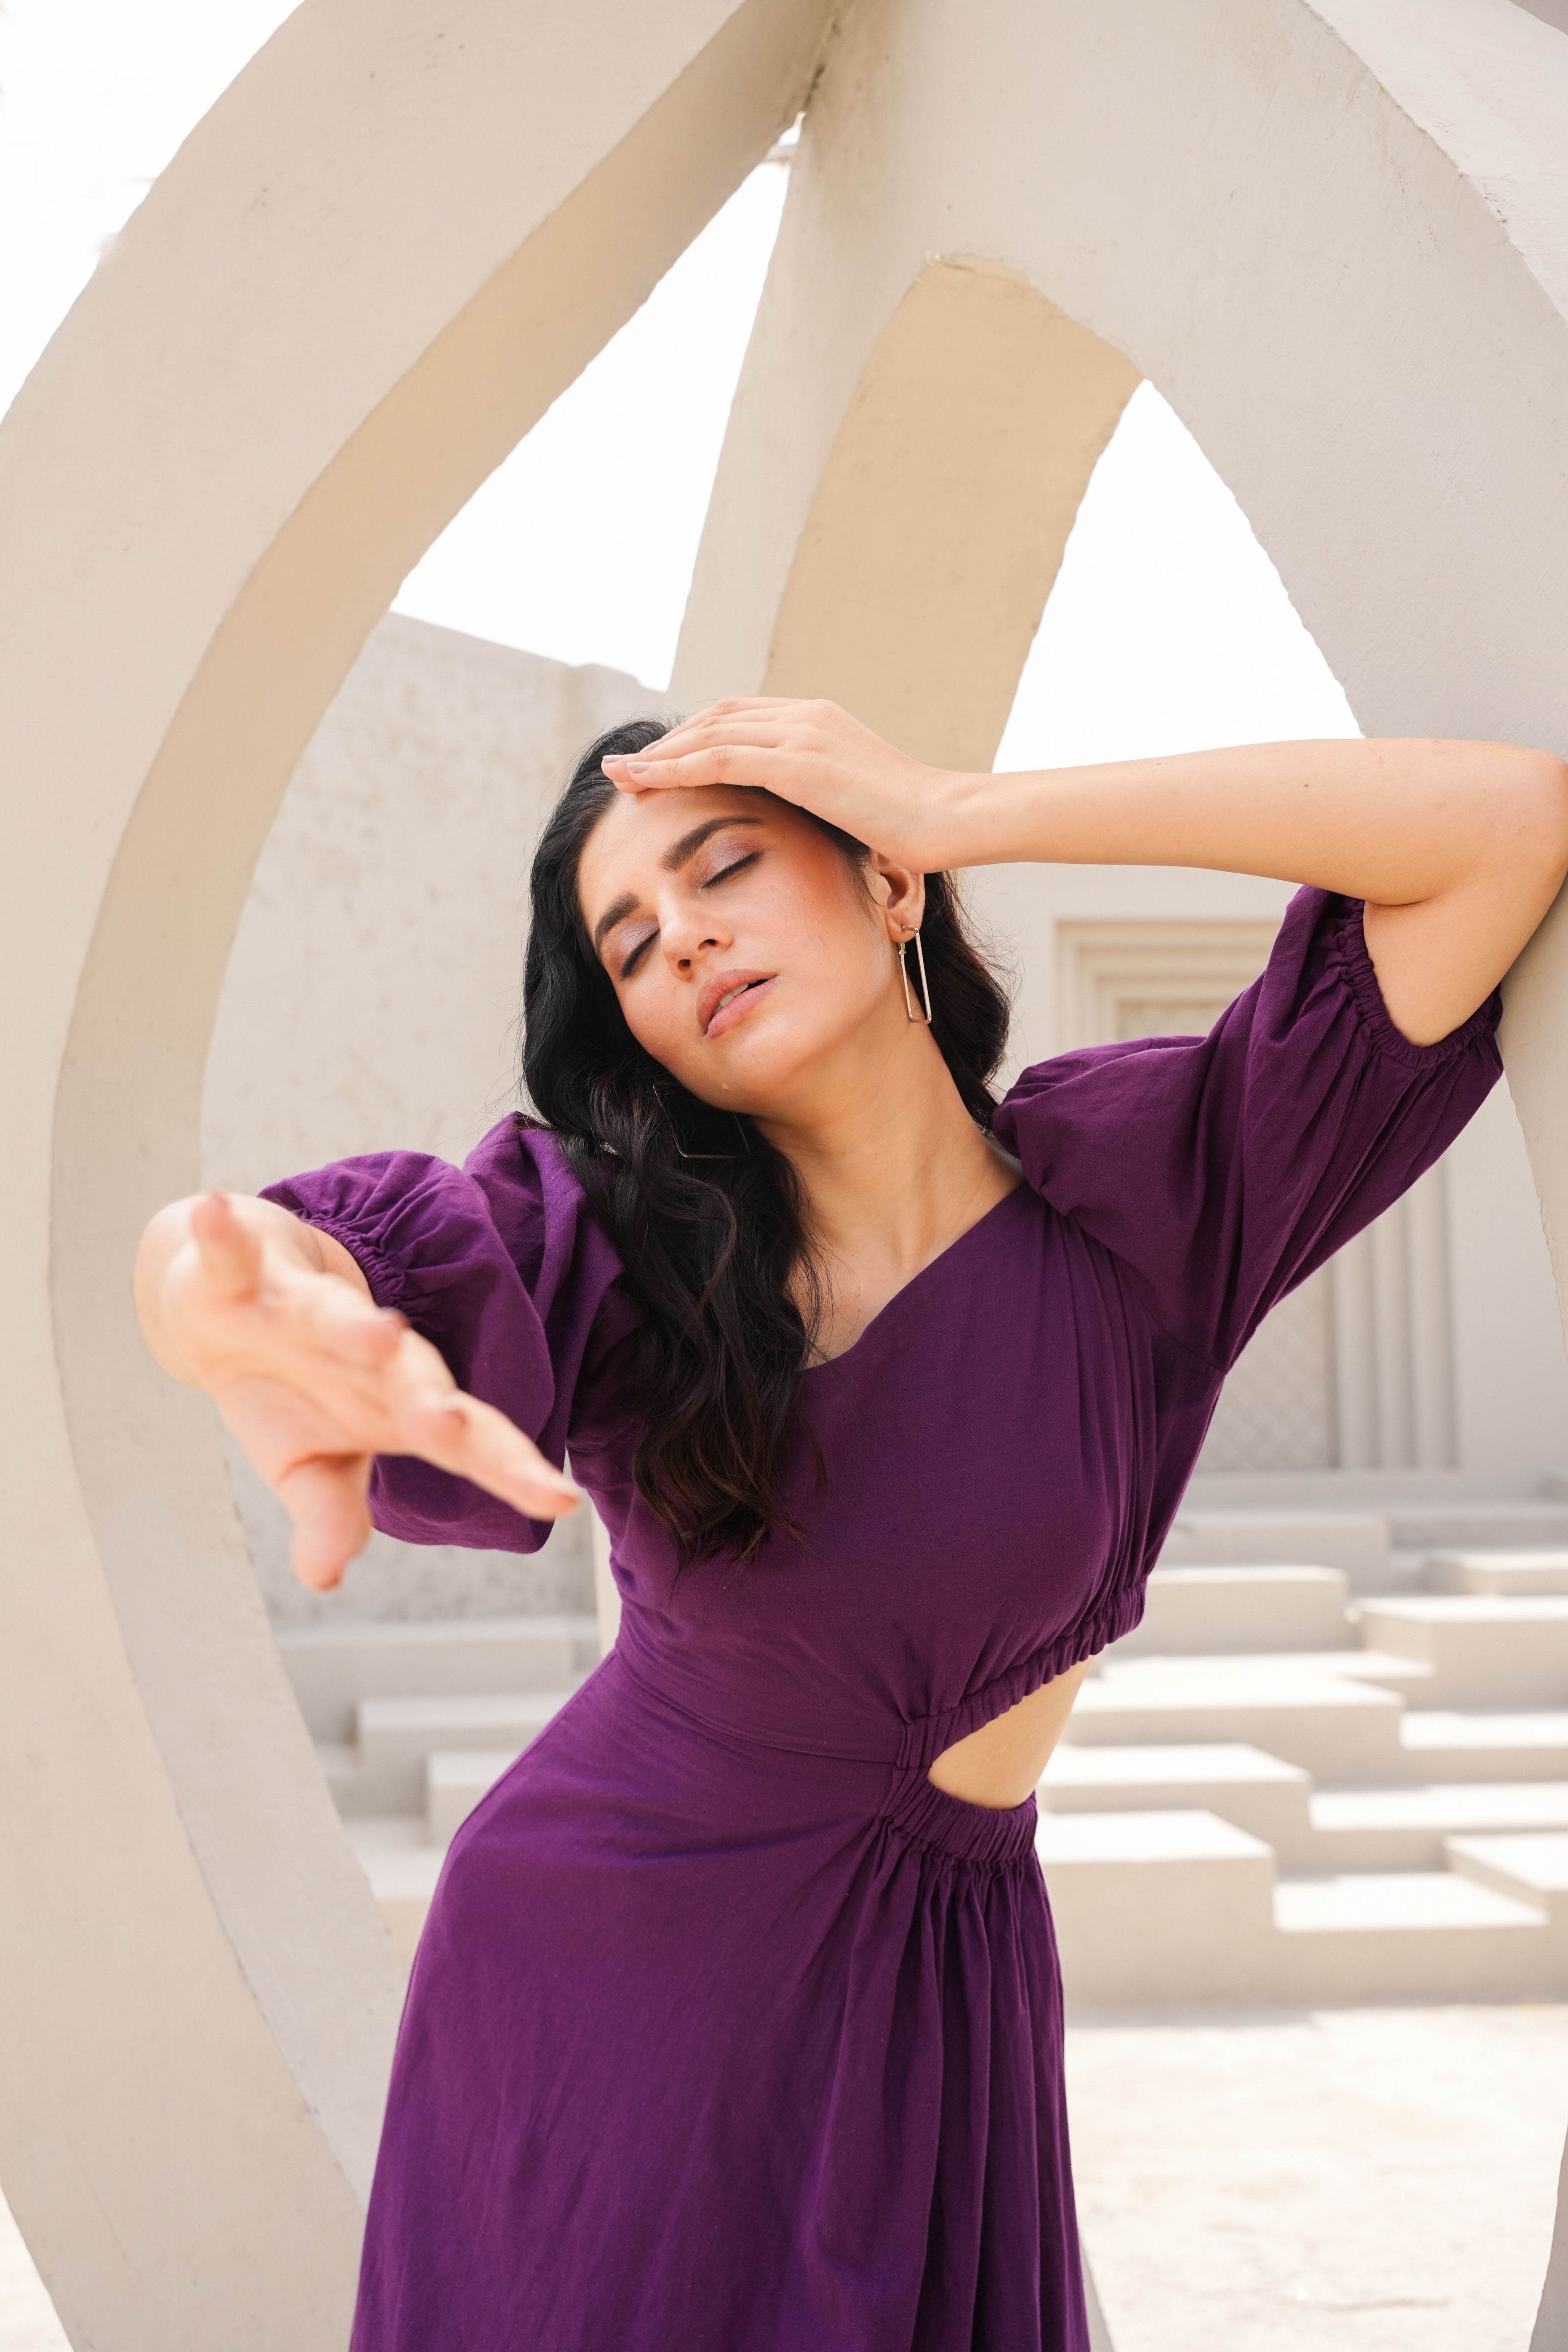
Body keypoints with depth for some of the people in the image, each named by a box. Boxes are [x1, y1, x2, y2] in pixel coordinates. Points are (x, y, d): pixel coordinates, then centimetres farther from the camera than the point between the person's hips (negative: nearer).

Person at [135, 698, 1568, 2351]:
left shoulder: (1142, 1190, -10)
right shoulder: (610, 1252, -12)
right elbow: (191, 1250, -31)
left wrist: (968, 811, -20)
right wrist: (250, 1319, -59)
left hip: (936, 2000, 1)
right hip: (600, 1959, 0)